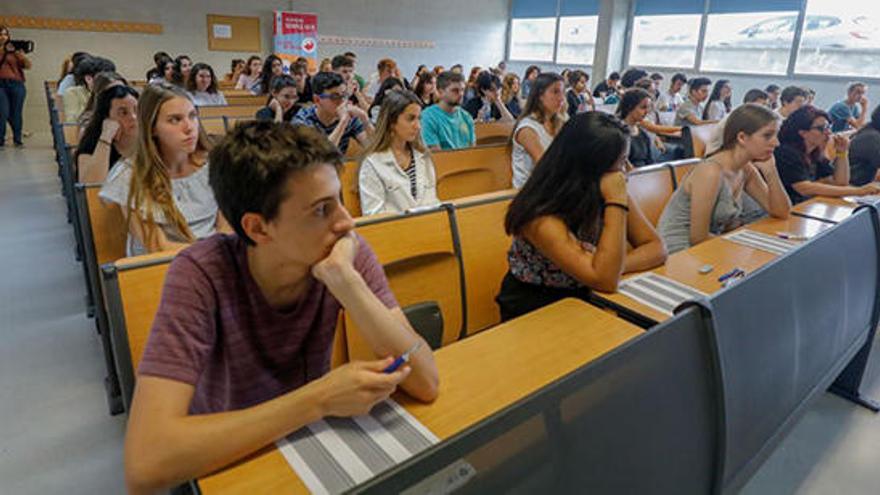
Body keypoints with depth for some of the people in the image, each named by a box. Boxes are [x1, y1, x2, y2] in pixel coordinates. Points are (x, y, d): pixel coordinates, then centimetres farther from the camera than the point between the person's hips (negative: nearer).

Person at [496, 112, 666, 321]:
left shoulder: (604, 193, -8)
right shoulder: (540, 216, -27)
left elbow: (656, 248, -6)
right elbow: (605, 281, -31)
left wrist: (613, 267, -24)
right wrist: (616, 202, -31)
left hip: (586, 300, 6)